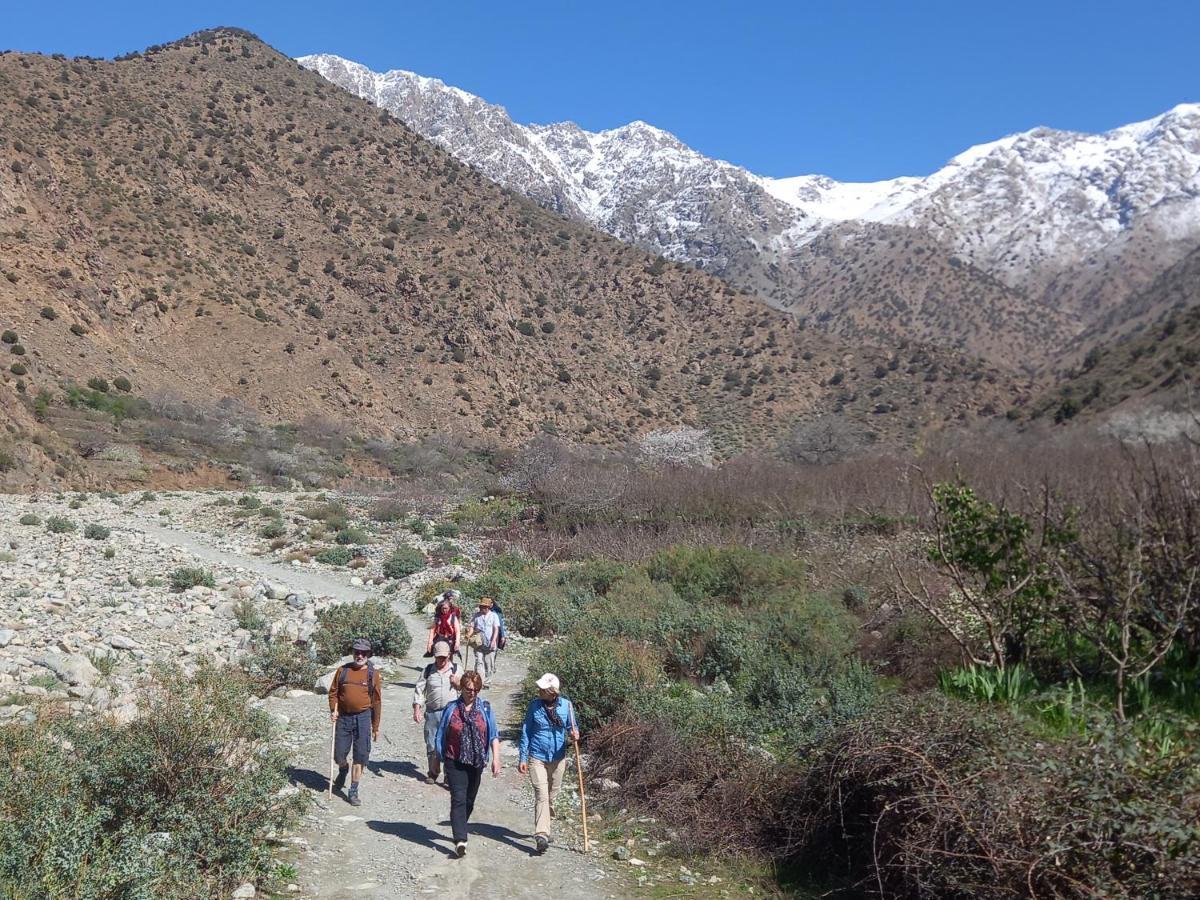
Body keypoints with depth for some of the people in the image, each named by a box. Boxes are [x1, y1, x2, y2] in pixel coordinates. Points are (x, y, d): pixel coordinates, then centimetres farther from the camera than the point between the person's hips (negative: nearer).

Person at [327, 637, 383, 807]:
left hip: (363, 718, -1)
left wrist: (375, 727, 4)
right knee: (339, 756, 7)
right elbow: (333, 692, 9)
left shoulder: (373, 675, 0)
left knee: (360, 757, 0)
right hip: (343, 717, 1)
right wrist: (333, 710, -9)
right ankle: (343, 770, 41)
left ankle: (353, 792, 12)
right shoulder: (342, 670, 2)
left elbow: (377, 701, 3)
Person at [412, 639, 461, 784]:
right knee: (431, 745, 8)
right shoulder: (429, 670, 6)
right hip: (432, 713, 1)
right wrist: (417, 709, -6)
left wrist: (457, 683, -7)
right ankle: (433, 773, 22)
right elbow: (419, 689, 4)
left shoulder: (456, 669, 7)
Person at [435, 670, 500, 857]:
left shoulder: (485, 708, 1)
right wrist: (442, 760, 5)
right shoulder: (451, 709, -2)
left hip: (476, 763, 2)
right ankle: (460, 840, -17)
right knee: (458, 799, -13)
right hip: (455, 762, -2)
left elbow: (493, 735, 1)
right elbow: (441, 736, 5)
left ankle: (460, 831, 34)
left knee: (469, 800, 13)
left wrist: (496, 759, -8)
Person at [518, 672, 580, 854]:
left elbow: (572, 726, 7)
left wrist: (574, 734, -18)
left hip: (557, 757, 2)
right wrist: (523, 758, -3)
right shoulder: (534, 705, -6)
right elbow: (526, 731, -1)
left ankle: (544, 829, 38)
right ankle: (541, 835, -17)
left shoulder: (566, 705, -5)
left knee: (552, 795, 15)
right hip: (537, 757, -2)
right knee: (541, 795, -13)